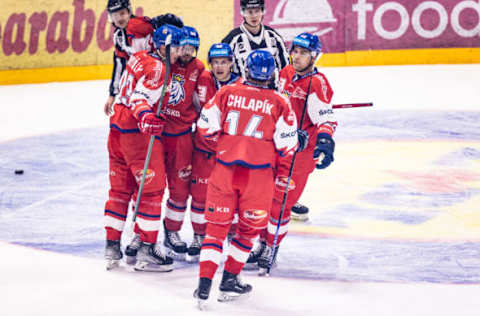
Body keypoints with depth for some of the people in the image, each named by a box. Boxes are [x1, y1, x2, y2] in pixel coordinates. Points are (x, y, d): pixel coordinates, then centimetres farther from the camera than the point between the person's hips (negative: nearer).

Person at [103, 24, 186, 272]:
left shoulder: (139, 58, 12)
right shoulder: (158, 69, -14)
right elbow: (140, 97, -26)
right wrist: (145, 117, -41)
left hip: (117, 130, 9)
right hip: (139, 134, -9)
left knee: (120, 189, 15)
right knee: (152, 189, 0)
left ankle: (112, 246, 19)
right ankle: (146, 251, 2)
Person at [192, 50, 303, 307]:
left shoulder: (227, 92, 1)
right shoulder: (279, 103, -3)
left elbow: (206, 126, 2)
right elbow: (287, 144, -3)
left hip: (224, 168, 2)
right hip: (258, 173, -1)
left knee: (217, 225, 9)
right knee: (249, 227, 16)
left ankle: (204, 283, 0)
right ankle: (229, 281, 18)